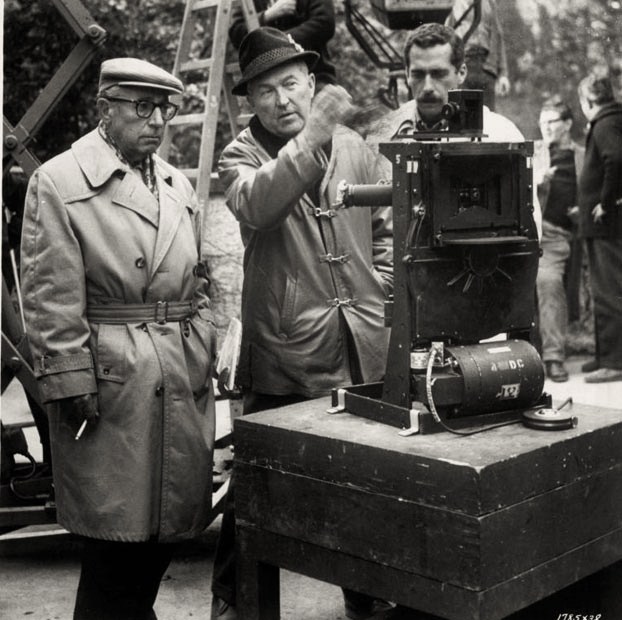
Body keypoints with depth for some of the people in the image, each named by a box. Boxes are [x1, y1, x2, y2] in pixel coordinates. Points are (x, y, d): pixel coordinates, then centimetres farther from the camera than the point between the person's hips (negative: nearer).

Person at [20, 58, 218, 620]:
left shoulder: (179, 186, 15)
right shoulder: (58, 182, -4)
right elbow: (52, 298, -9)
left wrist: (205, 356, 10)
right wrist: (71, 382, -14)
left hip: (184, 382, 6)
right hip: (111, 383, -6)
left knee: (168, 528, 12)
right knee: (117, 539, -1)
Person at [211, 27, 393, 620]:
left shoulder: (355, 147, 11)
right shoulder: (240, 156, -2)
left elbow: (387, 227, 21)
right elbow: (256, 204, -26)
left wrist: (386, 289, 8)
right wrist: (310, 139, -37)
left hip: (367, 346, 4)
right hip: (286, 352, -4)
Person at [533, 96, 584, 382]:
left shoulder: (583, 156, 15)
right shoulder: (531, 151, 12)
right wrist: (537, 181, -14)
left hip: (575, 232, 3)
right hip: (547, 231, -3)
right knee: (549, 281, -22)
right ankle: (553, 356, -20)